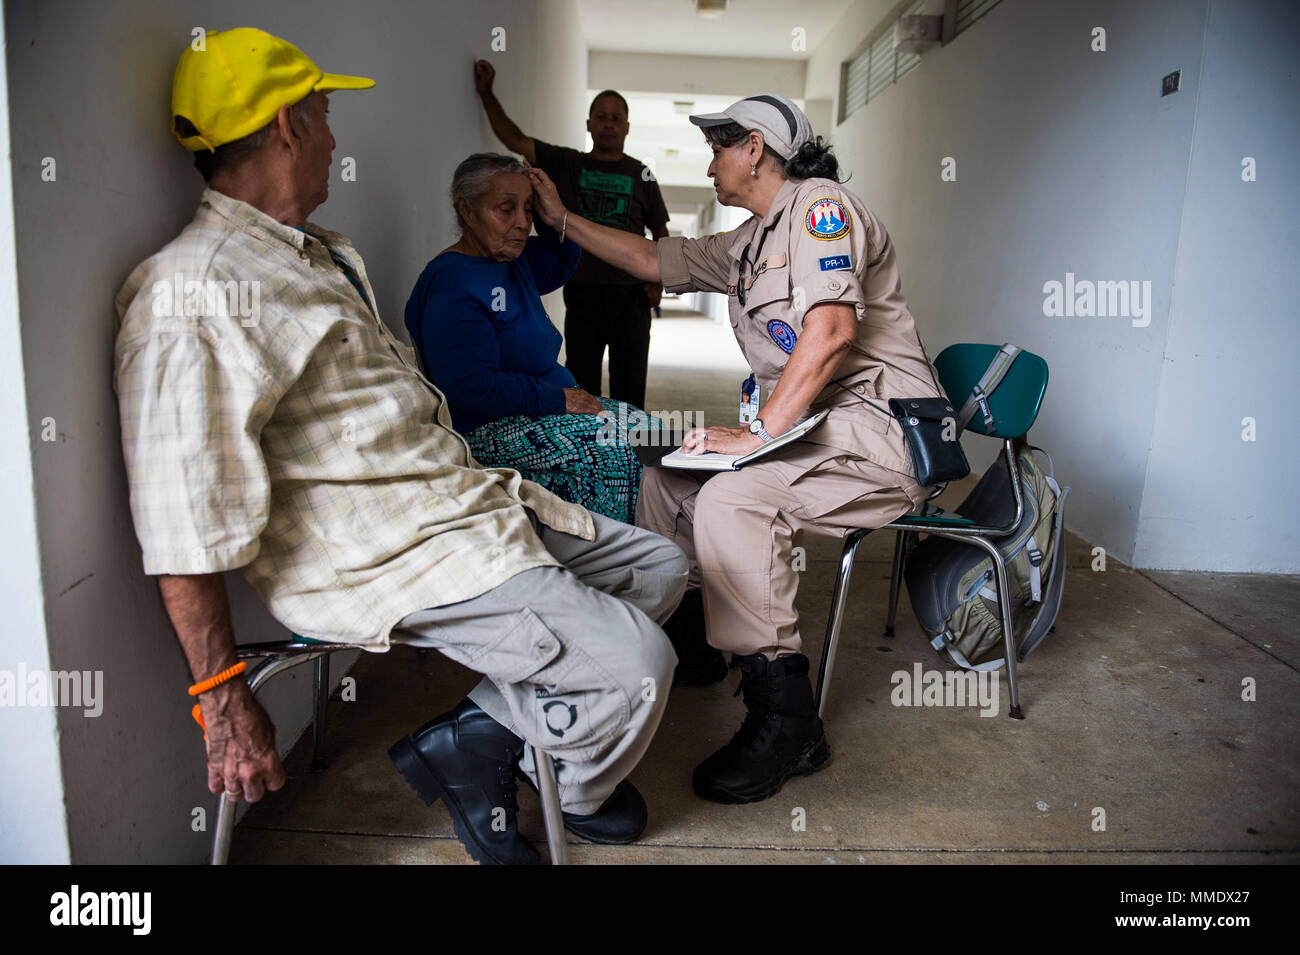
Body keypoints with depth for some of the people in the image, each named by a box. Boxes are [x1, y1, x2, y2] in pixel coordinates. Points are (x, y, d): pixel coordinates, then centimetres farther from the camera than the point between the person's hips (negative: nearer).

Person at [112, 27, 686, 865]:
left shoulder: (325, 256, 19)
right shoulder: (193, 298, -15)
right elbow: (183, 530, -19)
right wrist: (227, 703, -16)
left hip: (466, 500, 10)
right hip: (384, 555, -10)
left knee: (658, 566, 13)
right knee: (634, 665, -17)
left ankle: (485, 728, 7)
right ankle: (580, 793, 19)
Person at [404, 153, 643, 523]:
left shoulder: (513, 260, 12)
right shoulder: (452, 285, -17)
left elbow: (563, 261, 30)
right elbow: (468, 386, -25)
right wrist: (558, 398, -21)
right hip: (488, 429, -10)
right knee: (610, 448, -26)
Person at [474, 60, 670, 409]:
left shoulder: (640, 175, 9)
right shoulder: (567, 164, 9)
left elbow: (661, 234, 13)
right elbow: (514, 139, 5)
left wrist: (659, 280, 0)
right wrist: (486, 93, -1)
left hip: (631, 295, 0)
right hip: (581, 292, 0)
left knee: (629, 386, 2)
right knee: (581, 387, 2)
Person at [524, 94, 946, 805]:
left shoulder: (818, 203, -10)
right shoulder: (747, 244, 20)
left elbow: (832, 328, -24)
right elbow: (653, 261, 27)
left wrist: (759, 434, -25)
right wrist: (561, 218, 27)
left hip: (878, 427, -10)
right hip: (806, 427, 10)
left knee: (732, 498, -32)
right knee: (664, 474, 8)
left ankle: (784, 719, -21)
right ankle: (688, 638, 20)